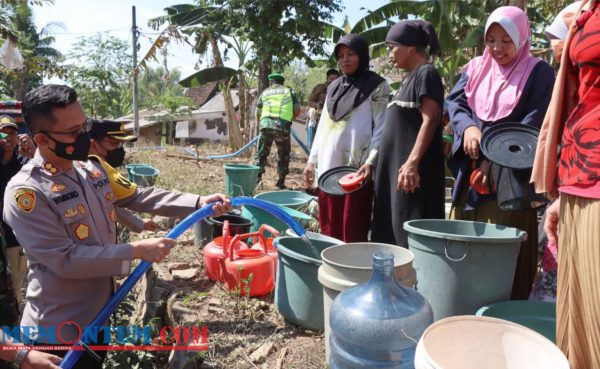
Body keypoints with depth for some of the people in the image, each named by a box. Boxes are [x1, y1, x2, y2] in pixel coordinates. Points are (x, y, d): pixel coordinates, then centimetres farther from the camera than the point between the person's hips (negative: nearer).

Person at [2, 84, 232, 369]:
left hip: (99, 311, 7)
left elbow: (138, 196, 4)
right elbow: (65, 259, -25)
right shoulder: (25, 192, -22)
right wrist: (136, 251, -26)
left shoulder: (94, 169, -1)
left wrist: (199, 203, -7)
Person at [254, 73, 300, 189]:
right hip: (283, 126, -1)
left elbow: (258, 114, 18)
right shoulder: (289, 91, 17)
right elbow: (297, 111, 10)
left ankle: (257, 178, 6)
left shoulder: (265, 92, 20)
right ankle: (281, 181, 12)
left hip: (266, 124, 1)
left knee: (261, 154, 12)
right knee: (284, 155, 14)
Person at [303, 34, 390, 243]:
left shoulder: (377, 86, 2)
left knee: (353, 231, -4)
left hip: (356, 169, -6)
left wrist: (371, 161, -18)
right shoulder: (333, 88, 20)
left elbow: (381, 128, -6)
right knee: (329, 229, 7)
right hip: (328, 167, 6)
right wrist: (312, 160, 15)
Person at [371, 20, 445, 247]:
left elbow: (430, 120, -17)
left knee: (411, 233, -8)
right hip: (396, 167, 10)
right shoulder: (410, 77, 20)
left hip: (412, 169, -10)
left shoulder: (427, 73, -7)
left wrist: (412, 162, -25)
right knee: (393, 231, 11)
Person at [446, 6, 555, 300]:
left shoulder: (539, 72, 0)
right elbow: (454, 101, 4)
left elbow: (532, 125, -9)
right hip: (470, 169, 5)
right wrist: (468, 127, -17)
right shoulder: (476, 68, 14)